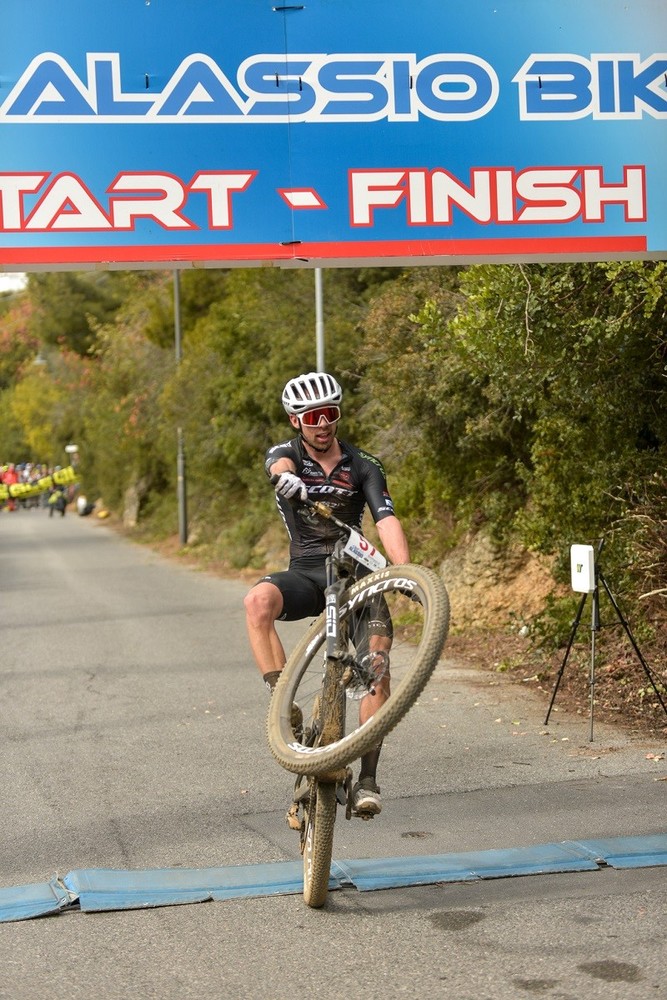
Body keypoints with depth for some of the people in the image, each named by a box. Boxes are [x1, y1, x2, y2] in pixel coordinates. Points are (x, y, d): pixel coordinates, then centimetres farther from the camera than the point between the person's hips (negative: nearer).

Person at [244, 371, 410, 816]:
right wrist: (285, 477, -54)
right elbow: (280, 464, -27)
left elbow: (387, 520, -13)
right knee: (258, 600, -34)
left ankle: (367, 778, -8)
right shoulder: (286, 454, 0)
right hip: (305, 573, 0)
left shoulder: (363, 466, 1)